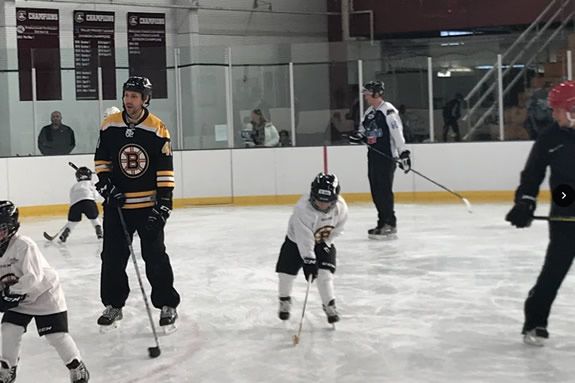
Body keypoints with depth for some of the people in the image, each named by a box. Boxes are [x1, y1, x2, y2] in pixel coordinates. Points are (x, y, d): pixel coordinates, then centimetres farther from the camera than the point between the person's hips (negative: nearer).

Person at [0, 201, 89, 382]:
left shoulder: (24, 245, -27)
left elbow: (33, 278, -33)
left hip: (44, 294, -7)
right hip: (18, 299, 7)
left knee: (57, 335, -7)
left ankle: (77, 367, 10)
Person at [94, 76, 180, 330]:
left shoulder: (158, 129, -9)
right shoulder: (109, 125, 0)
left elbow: (165, 170, -9)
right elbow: (101, 158, 11)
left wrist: (163, 203, -13)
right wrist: (105, 184, -4)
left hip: (148, 204, -3)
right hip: (116, 203, 3)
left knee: (155, 257, -1)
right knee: (113, 256, 6)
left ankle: (167, 305, 11)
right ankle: (113, 305, 20)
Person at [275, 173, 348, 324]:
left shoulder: (340, 207, -23)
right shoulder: (303, 208, -37)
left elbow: (337, 228, -4)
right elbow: (304, 238, -37)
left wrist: (326, 242, -12)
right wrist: (309, 260, -39)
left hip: (323, 242, 2)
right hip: (296, 240, -2)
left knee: (325, 273, -13)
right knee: (287, 271, -2)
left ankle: (329, 305, 3)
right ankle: (284, 302, 25)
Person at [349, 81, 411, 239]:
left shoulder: (388, 111, -13)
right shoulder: (369, 112, 15)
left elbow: (397, 133, -18)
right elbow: (363, 131, 24)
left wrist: (404, 153, -22)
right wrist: (358, 136, 1)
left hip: (387, 156, -9)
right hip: (373, 156, 9)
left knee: (384, 190, -10)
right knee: (376, 191, 9)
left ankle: (390, 225, -6)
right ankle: (383, 222, 17)